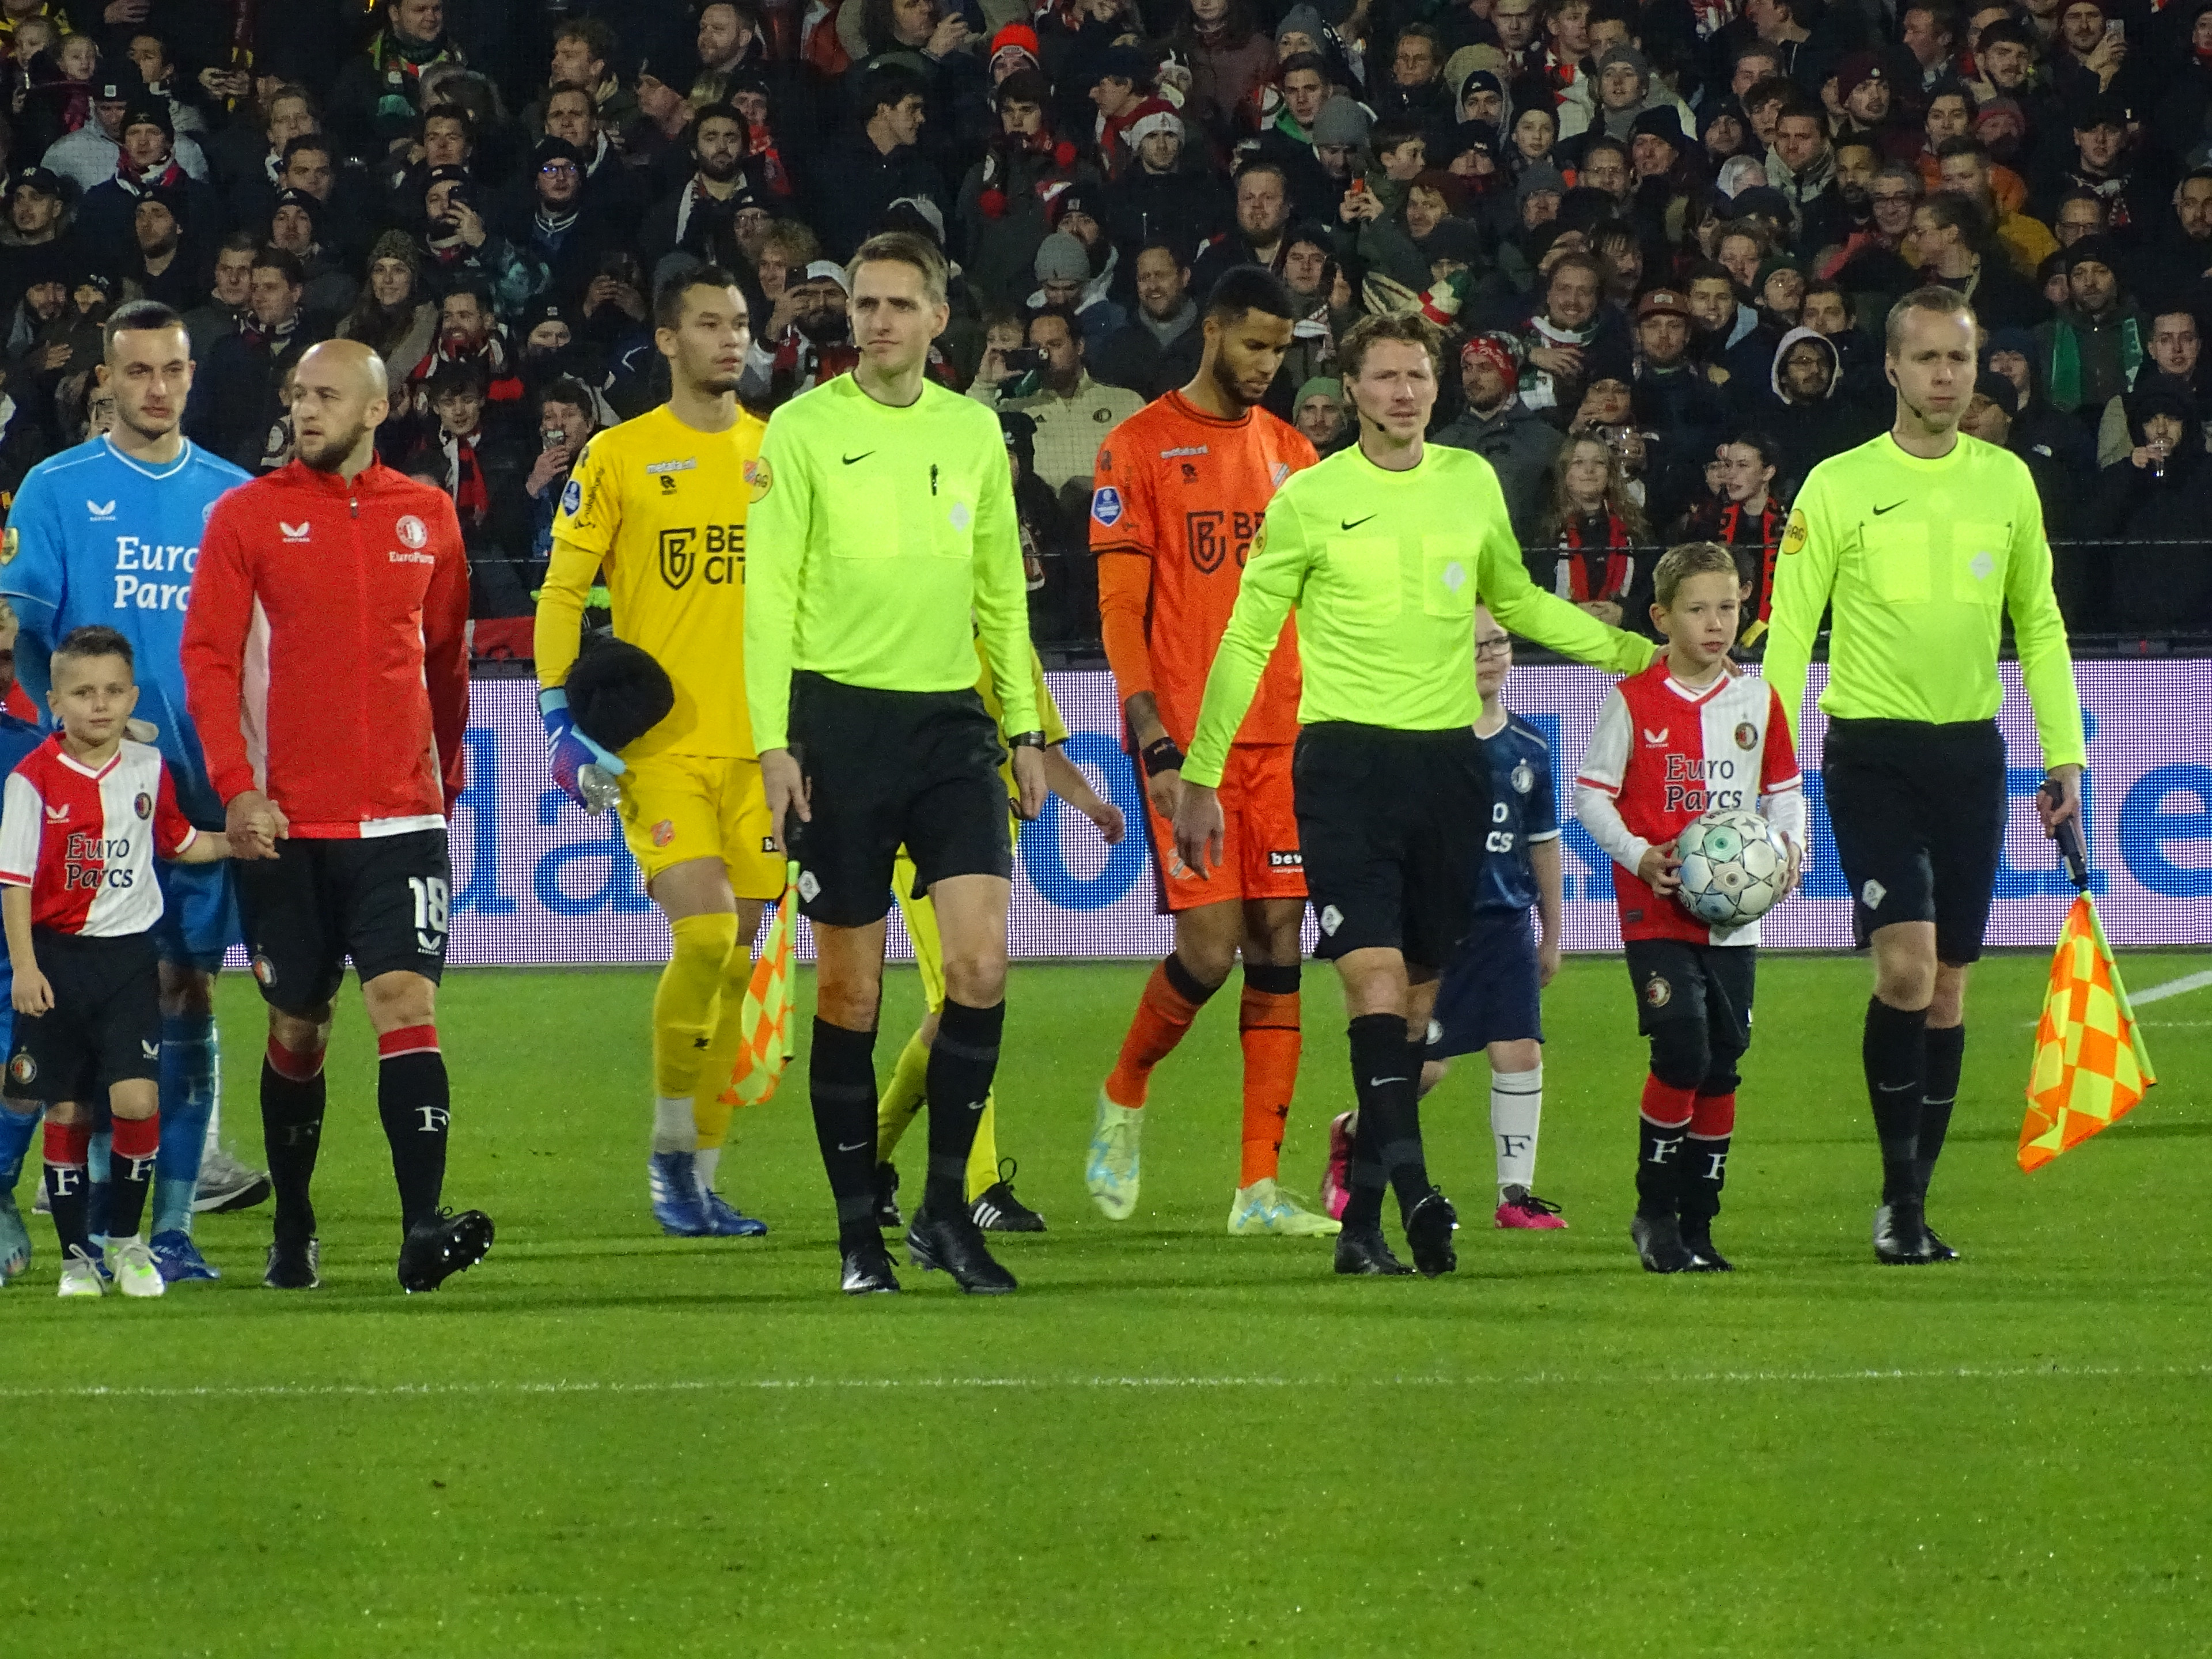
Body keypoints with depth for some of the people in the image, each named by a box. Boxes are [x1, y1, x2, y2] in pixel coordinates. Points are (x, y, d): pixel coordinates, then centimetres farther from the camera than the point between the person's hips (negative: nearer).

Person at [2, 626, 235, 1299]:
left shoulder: (148, 769, 4)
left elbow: (179, 843, 19)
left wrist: (241, 842, 3)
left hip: (128, 957, 1)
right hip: (59, 959, -1)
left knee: (136, 1099, -13)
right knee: (66, 1111, 4)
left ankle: (127, 1241, 6)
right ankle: (75, 1256, 16)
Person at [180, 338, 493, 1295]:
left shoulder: (427, 518, 8)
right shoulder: (246, 517, 1)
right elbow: (209, 659, -4)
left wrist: (445, 777, 24)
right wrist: (236, 786, -15)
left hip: (401, 817, 1)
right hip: (284, 821, -1)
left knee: (406, 1002, -14)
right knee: (298, 1027, 8)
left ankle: (423, 1226, -23)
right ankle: (293, 1233, 23)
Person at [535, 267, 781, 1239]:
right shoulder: (618, 457, 1)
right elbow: (562, 592, 2)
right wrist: (560, 716, -7)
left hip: (762, 744, 4)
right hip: (660, 744, -4)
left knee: (735, 959, 4)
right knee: (702, 939, -17)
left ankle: (700, 1179, 12)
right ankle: (670, 1151, -1)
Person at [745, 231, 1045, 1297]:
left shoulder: (973, 431, 10)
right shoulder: (802, 430, -2)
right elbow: (768, 592, -4)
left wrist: (1025, 728, 14)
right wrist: (773, 741, -11)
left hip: (950, 720, 3)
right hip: (839, 718, -3)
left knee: (980, 962, -10)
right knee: (848, 990, 1)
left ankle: (944, 1209, 1)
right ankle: (858, 1232, 9)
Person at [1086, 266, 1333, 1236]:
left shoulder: (1291, 454, 14)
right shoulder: (1140, 448, -2)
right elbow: (1120, 610, -5)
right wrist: (1159, 745, -14)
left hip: (1283, 735, 5)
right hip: (1187, 737, -5)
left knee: (1278, 943, -1)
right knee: (1209, 948, -11)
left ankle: (1260, 1189, 1)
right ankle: (1123, 1099, 18)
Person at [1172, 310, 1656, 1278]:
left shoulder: (1472, 483, 9)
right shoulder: (1309, 501, -1)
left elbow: (1517, 602, 26)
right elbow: (1246, 640, 5)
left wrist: (1633, 651, 21)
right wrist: (1200, 776, 5)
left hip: (1447, 757, 4)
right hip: (1346, 758, -4)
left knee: (1420, 992, 6)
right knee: (1374, 973, -19)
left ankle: (1362, 1215, 13)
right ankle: (1412, 1188, -30)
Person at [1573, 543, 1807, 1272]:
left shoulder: (1757, 701, 8)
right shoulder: (1634, 701, -4)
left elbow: (1783, 787, 16)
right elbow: (1591, 791, -2)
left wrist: (1789, 845, -3)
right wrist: (1639, 856, -15)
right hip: (1657, 912, -4)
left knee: (1721, 1067, 5)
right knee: (1682, 1053, -16)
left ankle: (1697, 1223, 16)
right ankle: (1655, 1211, -1)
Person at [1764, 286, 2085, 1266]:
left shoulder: (2006, 483, 7)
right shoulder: (1838, 487, -3)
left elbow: (2039, 626, 14)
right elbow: (1788, 626, -2)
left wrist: (2064, 752, 8)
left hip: (1971, 750, 4)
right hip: (1872, 747, -4)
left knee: (1949, 987, 5)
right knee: (1905, 963, -17)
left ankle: (1910, 1205, 14)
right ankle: (1900, 1195, -6)